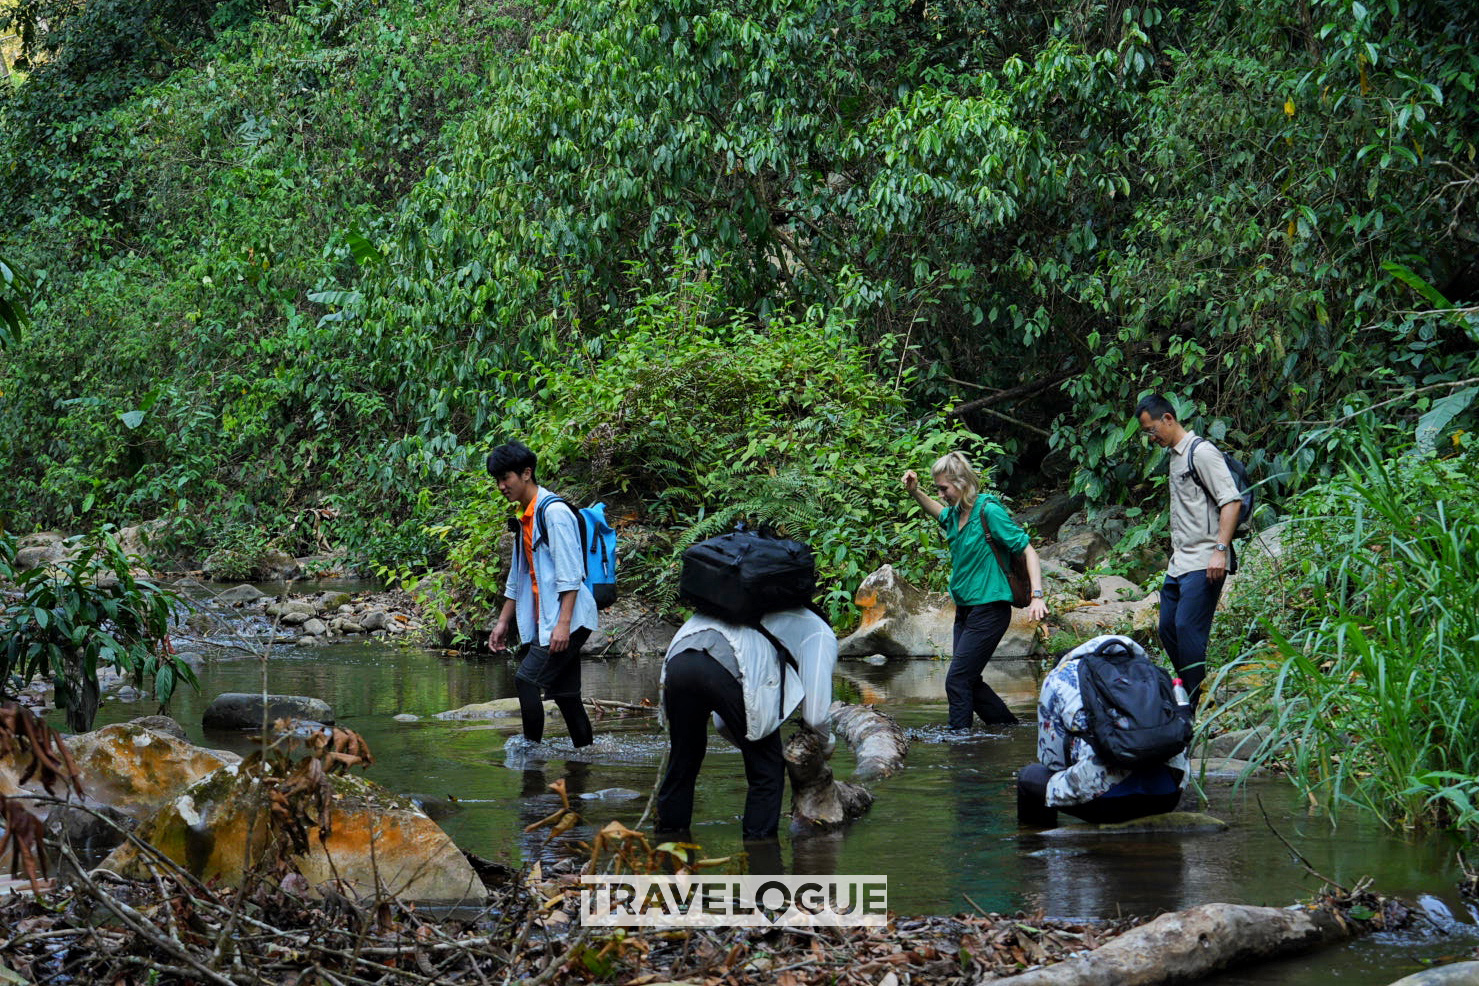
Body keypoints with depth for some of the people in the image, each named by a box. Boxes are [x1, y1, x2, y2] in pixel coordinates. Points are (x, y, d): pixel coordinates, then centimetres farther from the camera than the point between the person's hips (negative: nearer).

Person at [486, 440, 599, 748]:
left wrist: (563, 623, -23)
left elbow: (570, 574, -18)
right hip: (543, 622, 9)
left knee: (527, 679, -16)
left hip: (569, 620, -9)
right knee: (564, 693, 7)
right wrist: (503, 621, 22)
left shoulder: (554, 512, -12)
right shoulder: (525, 517, 17)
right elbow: (518, 578, 26)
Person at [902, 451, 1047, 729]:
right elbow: (938, 511, 33)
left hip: (989, 609, -9)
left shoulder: (989, 511, -16)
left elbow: (1028, 550, -15)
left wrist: (1037, 596, -24)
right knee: (969, 680, 11)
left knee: (957, 680, -13)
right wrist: (915, 492, 14)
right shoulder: (956, 513, 7)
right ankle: (1009, 726, 24)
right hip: (965, 610, 9)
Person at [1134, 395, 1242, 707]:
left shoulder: (1202, 452, -9)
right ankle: (1184, 693, 17)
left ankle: (1193, 706, -12)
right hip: (1179, 563, 10)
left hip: (1202, 564, -10)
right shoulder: (1175, 456, 20)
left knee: (1188, 628, -15)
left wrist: (1221, 549, -23)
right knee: (1168, 629, 10)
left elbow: (1232, 500, -16)